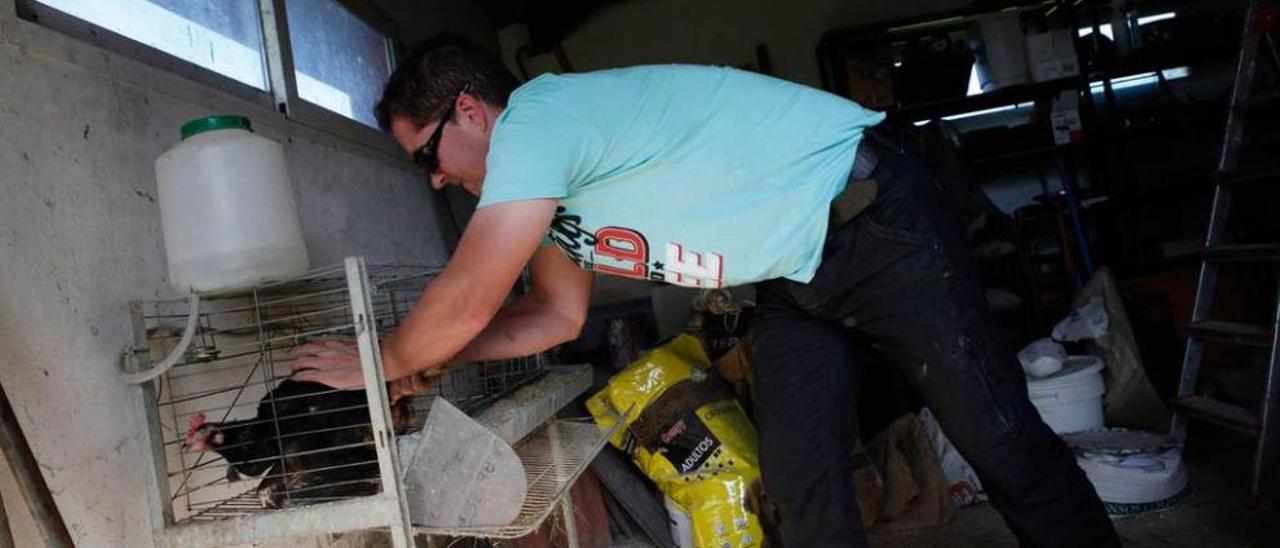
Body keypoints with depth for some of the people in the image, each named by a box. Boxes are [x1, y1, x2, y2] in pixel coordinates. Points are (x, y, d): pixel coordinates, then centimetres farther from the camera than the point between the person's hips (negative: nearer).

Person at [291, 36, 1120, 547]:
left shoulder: (535, 116, -23)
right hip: (798, 274, 9)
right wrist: (427, 358, 10)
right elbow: (559, 315, 16)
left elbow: (467, 302, -23)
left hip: (879, 220, -9)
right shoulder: (539, 172, 8)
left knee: (1003, 442, 1)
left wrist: (381, 364, -3)